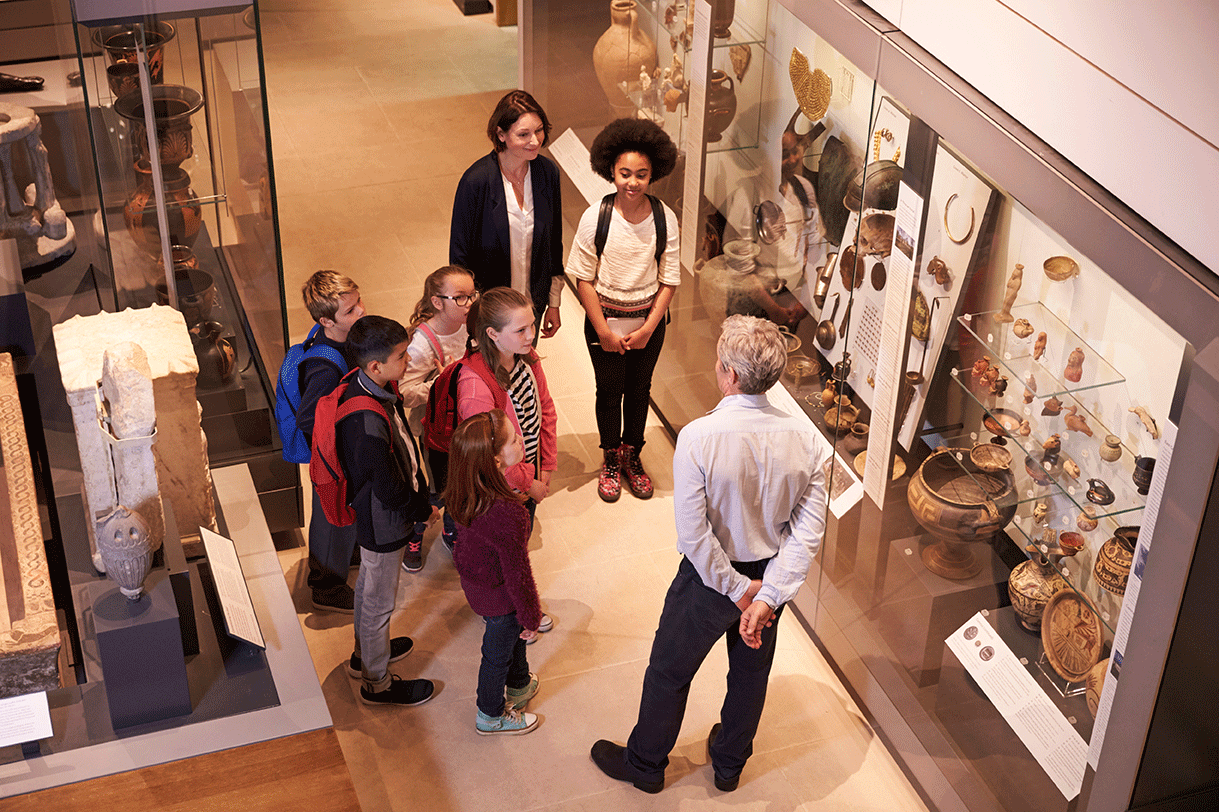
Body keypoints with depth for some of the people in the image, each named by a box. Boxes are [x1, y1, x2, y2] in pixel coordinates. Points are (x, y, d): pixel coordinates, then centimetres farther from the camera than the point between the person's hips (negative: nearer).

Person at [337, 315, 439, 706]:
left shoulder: (365, 385, -9)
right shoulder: (369, 424, -39)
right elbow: (390, 490, -29)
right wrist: (424, 511, -10)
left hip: (372, 513, 9)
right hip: (383, 523, -9)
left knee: (369, 584, 29)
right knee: (379, 600, 12)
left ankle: (365, 653, 53)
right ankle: (377, 682, 33)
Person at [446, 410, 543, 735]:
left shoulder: (463, 492, -19)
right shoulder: (508, 515, -43)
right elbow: (517, 572, -29)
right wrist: (531, 617, -12)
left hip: (472, 579, 7)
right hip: (499, 596, -7)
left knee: (513, 634, 33)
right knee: (498, 653, 21)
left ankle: (519, 684, 61)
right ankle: (491, 716, 49)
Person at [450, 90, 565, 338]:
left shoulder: (548, 172, -7)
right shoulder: (476, 180, -21)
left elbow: (554, 241, 4)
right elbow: (460, 252, -13)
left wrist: (554, 303, 9)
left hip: (533, 304, 4)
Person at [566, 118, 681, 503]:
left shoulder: (665, 219, -13)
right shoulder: (595, 218, -17)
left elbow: (669, 279, -6)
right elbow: (584, 279, -10)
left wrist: (648, 328, -11)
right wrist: (604, 330, -12)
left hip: (649, 320, 1)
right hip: (606, 319, -1)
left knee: (639, 389, 16)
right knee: (609, 390, 11)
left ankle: (632, 456, 38)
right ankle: (611, 460, 33)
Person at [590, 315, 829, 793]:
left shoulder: (698, 438, -31)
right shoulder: (805, 438, -18)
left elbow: (694, 535, -27)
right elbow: (808, 529, -17)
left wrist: (738, 589, -15)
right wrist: (766, 595, -16)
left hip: (712, 576, -4)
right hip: (771, 575, 4)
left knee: (669, 671, 21)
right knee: (751, 671, 27)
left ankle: (644, 764, 43)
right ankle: (729, 763, 50)